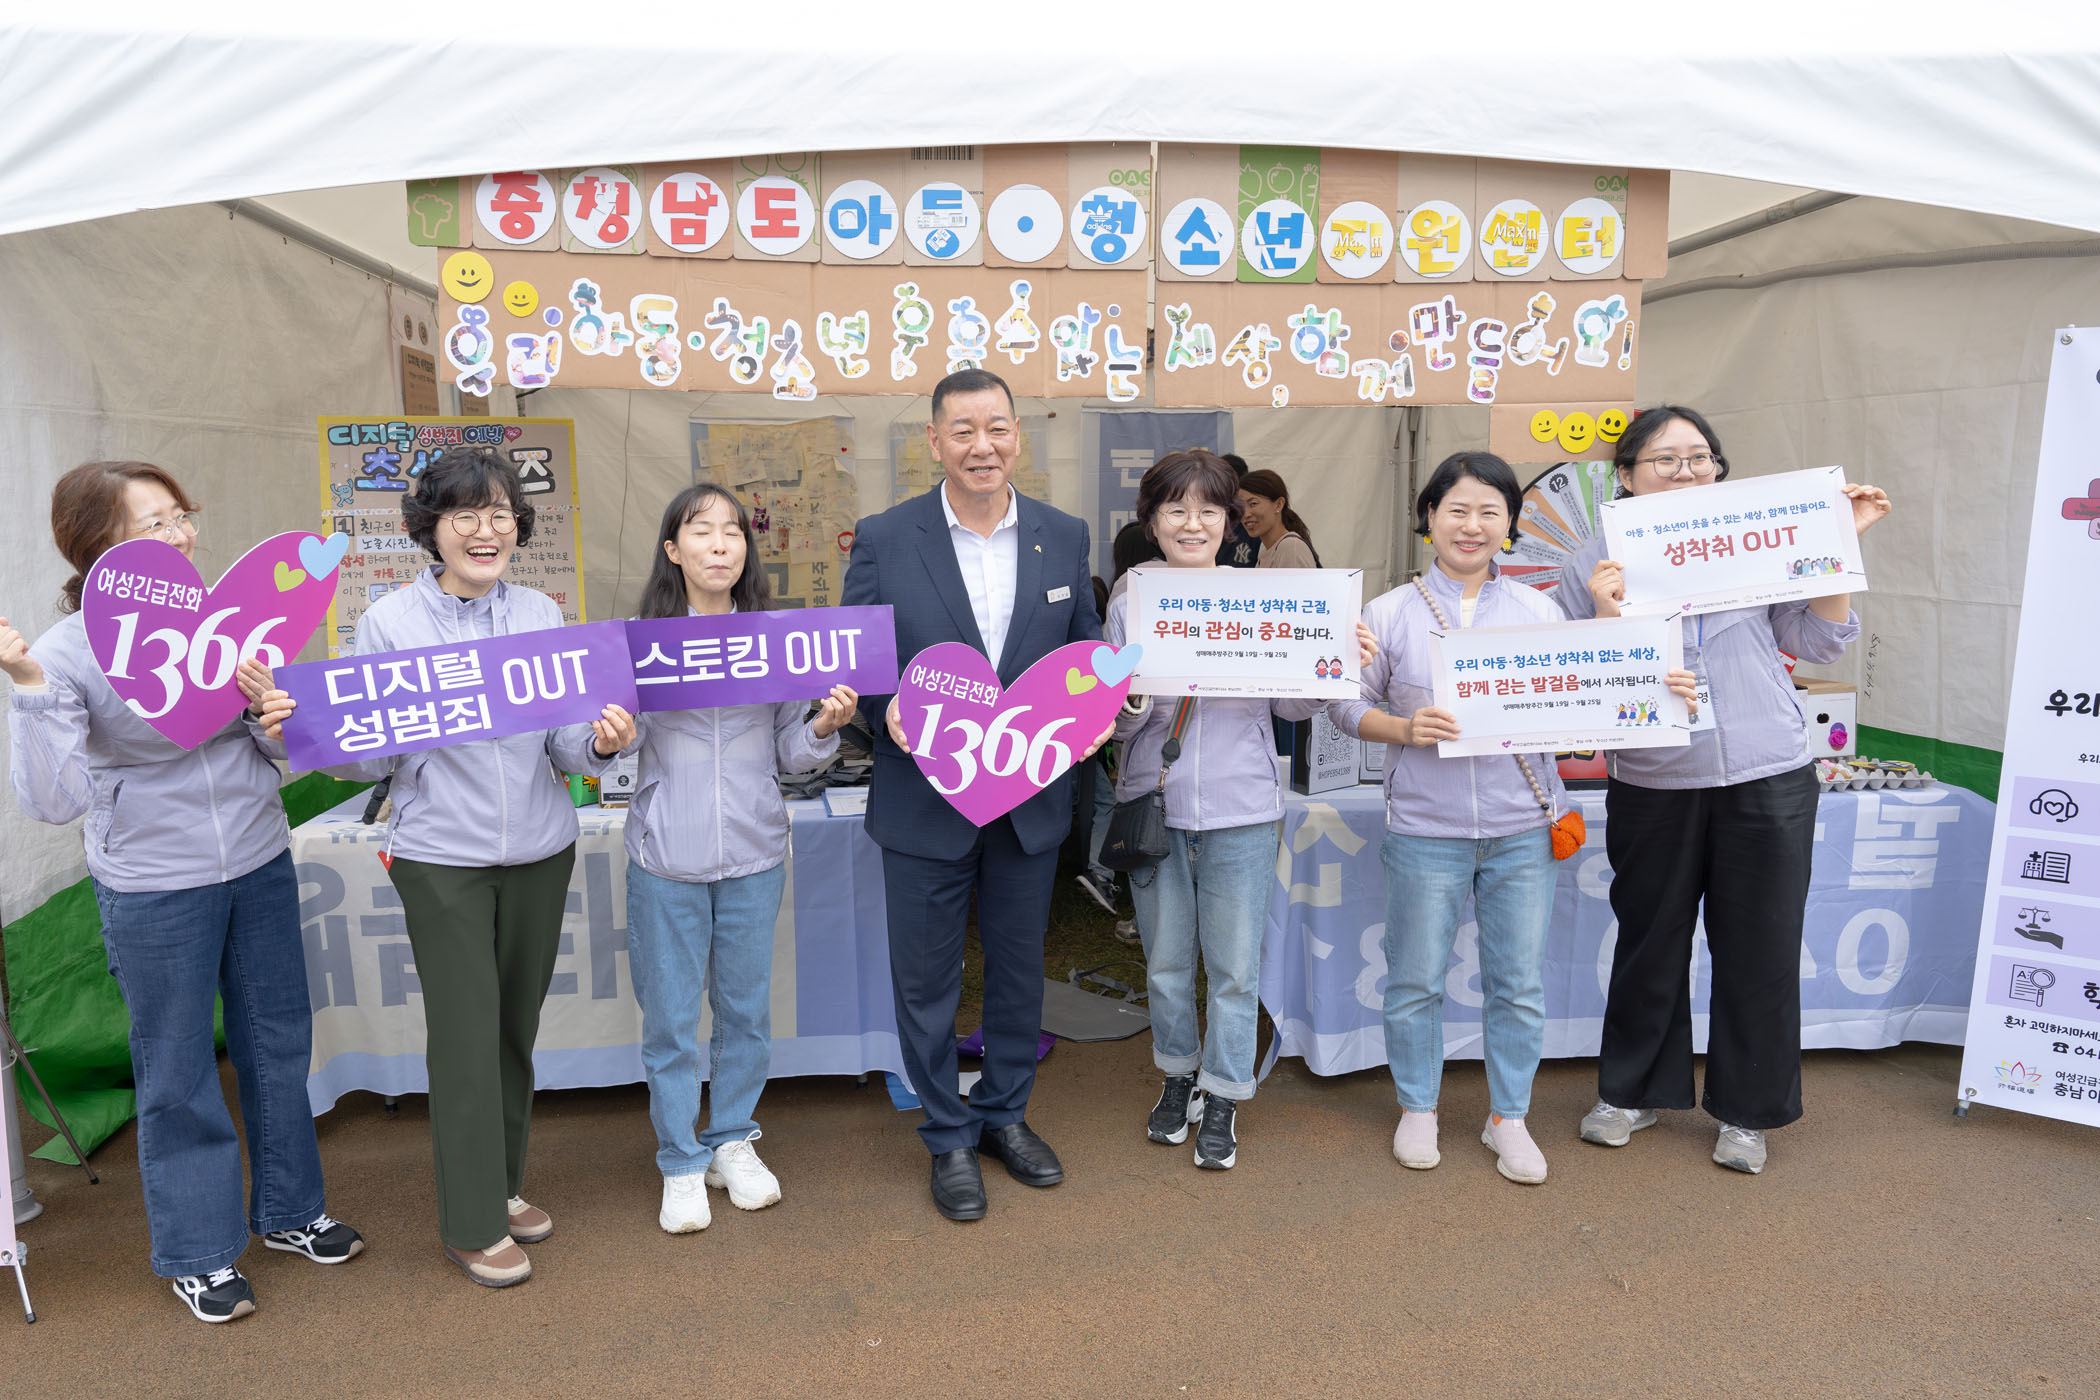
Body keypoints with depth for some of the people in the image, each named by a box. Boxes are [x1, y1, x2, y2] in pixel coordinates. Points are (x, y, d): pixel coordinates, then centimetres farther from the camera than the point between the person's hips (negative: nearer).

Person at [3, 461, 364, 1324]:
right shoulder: (73, 653, -14)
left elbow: (286, 751, 4)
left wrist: (268, 704, -17)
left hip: (260, 864, 4)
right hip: (154, 888, -4)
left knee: (278, 1041, 16)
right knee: (177, 1068, 10)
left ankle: (288, 1209, 37)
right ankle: (197, 1252, 29)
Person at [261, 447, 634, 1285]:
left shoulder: (542, 614, 2)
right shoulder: (390, 621, -6)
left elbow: (564, 746, 1)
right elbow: (373, 758, -4)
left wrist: (602, 743, -20)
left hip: (540, 851, 3)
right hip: (442, 858, -3)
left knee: (516, 1027, 15)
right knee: (466, 1035, 1)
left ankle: (504, 1183, 35)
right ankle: (473, 1222, 18)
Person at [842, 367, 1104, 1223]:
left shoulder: (1064, 537, 2)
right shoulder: (883, 539, -6)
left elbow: (1088, 649, 9)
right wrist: (886, 709, -22)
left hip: (1032, 798, 3)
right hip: (927, 799, -2)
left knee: (1019, 967, 17)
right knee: (928, 979, 10)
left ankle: (1005, 1115, 39)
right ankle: (949, 1139, 30)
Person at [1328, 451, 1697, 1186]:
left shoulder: (1539, 610, 5)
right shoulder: (1390, 613, 0)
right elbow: (1346, 703, 1)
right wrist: (1405, 728, -16)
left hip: (1521, 828, 2)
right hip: (1425, 829, -1)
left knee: (1519, 982, 10)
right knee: (1416, 979, 9)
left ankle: (1508, 1116, 28)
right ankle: (1417, 1107, 30)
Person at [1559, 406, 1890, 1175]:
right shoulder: (1592, 567, -1)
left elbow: (1818, 641, 7)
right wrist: (1606, 616, -20)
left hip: (1768, 780, 1)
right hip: (1652, 787, -1)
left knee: (1759, 949, 9)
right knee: (1649, 944, 12)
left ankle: (1746, 1111, 28)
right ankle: (1632, 1091, 33)